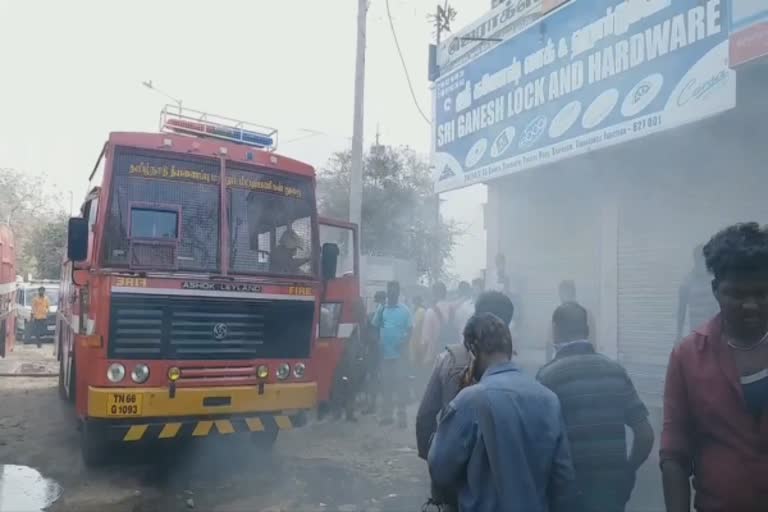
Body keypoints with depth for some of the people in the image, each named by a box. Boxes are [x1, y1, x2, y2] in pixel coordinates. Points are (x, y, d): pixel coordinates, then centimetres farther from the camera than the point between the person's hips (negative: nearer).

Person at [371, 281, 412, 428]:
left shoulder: (404, 310, 0)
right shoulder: (382, 310, 8)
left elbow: (410, 329, 0)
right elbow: (375, 327, 9)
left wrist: (404, 344, -13)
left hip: (399, 353, -3)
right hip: (385, 353, 3)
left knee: (400, 383, -2)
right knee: (385, 384, 9)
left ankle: (402, 415, 2)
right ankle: (386, 414, 18)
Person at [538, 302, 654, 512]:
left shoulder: (548, 376, -9)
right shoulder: (615, 369, 2)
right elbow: (645, 434, 2)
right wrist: (626, 473, 15)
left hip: (568, 488, -3)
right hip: (612, 485, 4)